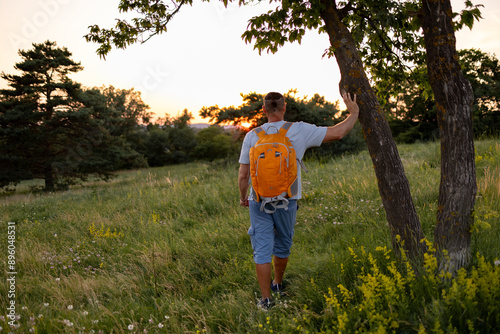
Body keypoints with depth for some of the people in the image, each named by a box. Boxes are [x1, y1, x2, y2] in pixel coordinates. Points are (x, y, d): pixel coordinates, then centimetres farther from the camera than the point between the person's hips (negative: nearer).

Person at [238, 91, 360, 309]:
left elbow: (243, 175, -1)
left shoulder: (252, 136, -4)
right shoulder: (299, 131, -7)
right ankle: (278, 285, 40)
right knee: (282, 245, 20)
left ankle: (266, 299, 9)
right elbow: (338, 133, -3)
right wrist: (353, 113, 13)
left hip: (259, 201, 0)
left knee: (262, 249, 6)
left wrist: (243, 197, 17)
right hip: (286, 201, 0)